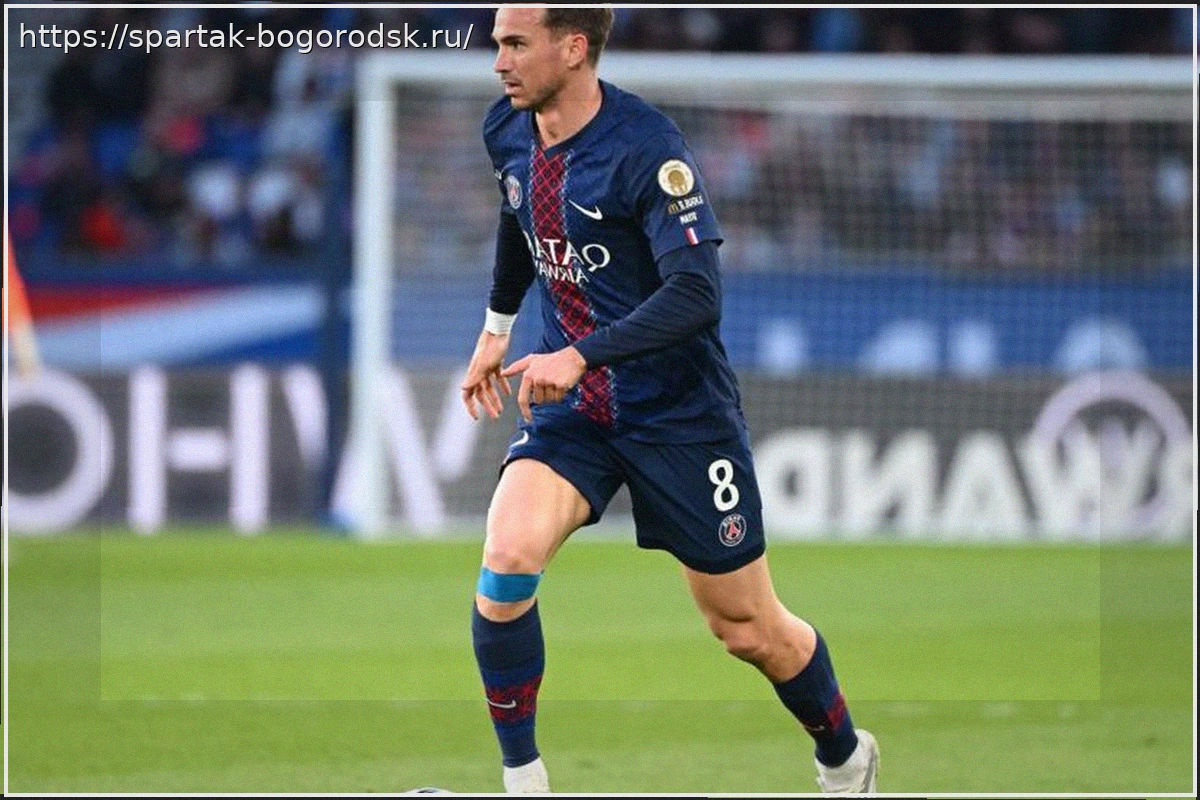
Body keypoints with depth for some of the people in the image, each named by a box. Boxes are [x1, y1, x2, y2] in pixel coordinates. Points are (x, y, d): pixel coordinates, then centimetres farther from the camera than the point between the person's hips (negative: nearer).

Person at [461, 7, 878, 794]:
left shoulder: (647, 147, -24)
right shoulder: (506, 131, -2)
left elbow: (697, 296, -31)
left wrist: (579, 356, -39)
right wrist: (497, 327, 30)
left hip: (680, 411, -5)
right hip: (570, 404, 5)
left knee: (748, 628, 8)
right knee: (507, 558, -23)